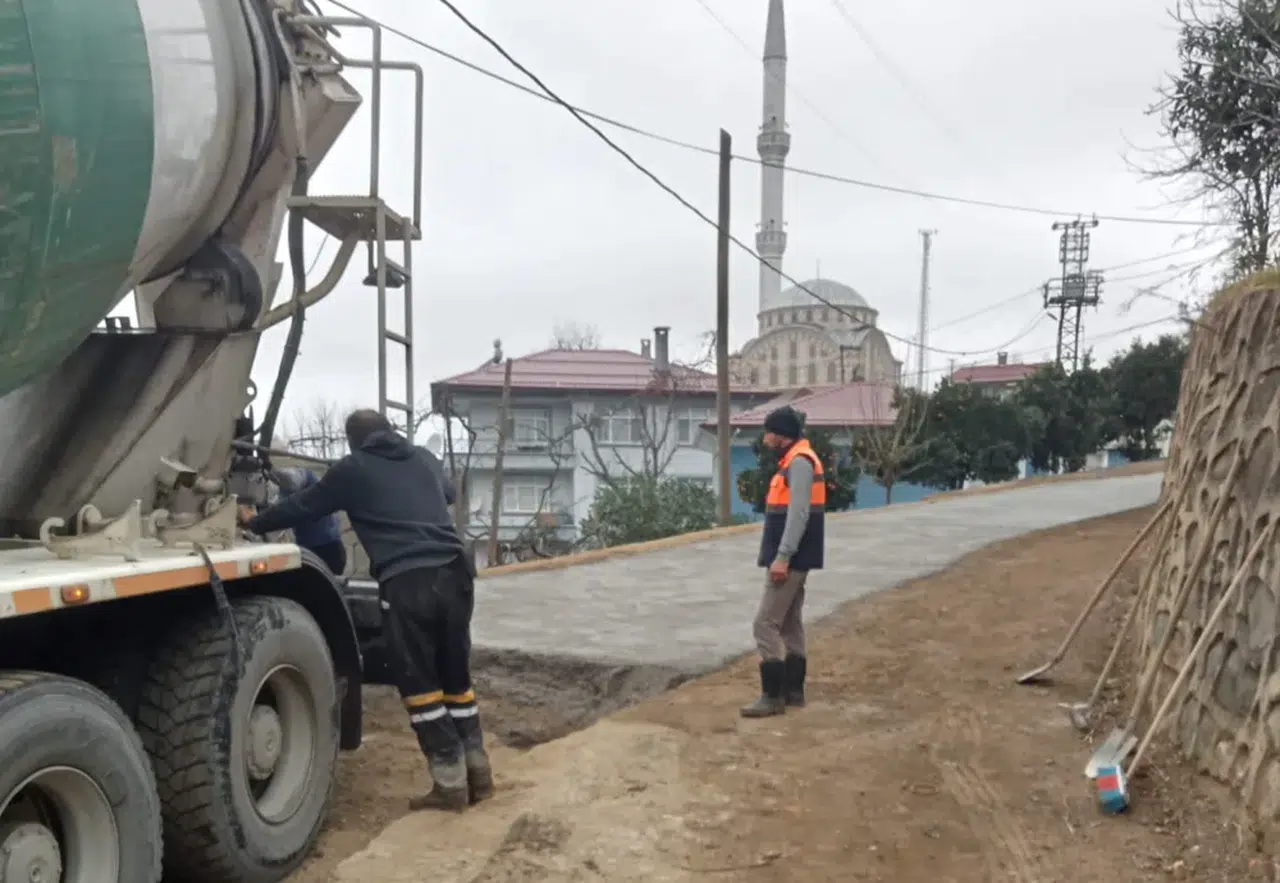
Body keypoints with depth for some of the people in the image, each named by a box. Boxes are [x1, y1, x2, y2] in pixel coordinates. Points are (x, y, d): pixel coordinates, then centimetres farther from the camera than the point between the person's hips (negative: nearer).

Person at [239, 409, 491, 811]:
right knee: (456, 677, 16)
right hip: (455, 573, 5)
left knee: (419, 686, 5)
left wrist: (253, 524, 36)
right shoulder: (424, 459, 22)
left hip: (406, 582, -5)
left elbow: (302, 507, 21)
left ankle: (450, 782, 5)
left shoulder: (352, 470, 10)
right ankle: (478, 772, 19)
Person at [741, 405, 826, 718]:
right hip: (793, 560, 11)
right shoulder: (795, 461, 16)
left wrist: (782, 558, -26)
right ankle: (793, 691, 20)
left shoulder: (799, 462, -16)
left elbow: (798, 514, -24)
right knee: (789, 624, 14)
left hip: (791, 560, -11)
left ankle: (773, 696, -5)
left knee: (766, 624, -9)